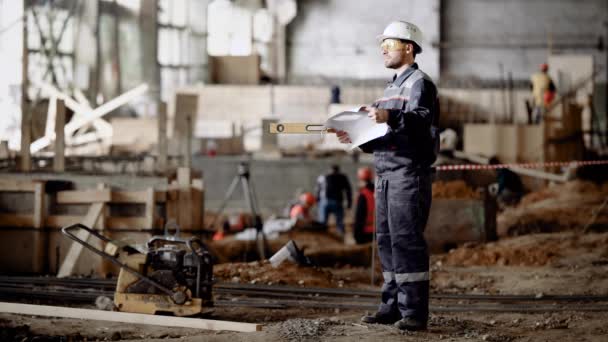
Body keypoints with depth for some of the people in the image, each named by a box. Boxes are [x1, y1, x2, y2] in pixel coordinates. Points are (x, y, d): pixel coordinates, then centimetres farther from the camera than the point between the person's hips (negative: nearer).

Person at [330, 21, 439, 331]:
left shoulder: (419, 83, -3)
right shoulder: (391, 88, 24)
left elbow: (421, 118, -23)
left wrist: (391, 117, -40)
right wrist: (357, 138, 8)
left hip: (409, 174, -9)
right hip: (385, 175, 9)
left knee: (406, 241, -12)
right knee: (387, 241, 8)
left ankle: (414, 311, -11)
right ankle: (392, 306, 13)